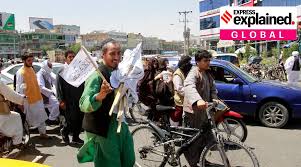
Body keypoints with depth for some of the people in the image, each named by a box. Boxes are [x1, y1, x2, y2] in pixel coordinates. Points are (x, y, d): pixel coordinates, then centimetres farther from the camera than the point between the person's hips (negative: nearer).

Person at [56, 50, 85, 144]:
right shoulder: (62, 72, -2)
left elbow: (83, 85, 10)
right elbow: (59, 88, -5)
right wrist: (61, 100, -10)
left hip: (79, 101, 4)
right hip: (69, 103, -4)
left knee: (79, 120, 9)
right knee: (71, 120, -3)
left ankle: (76, 137, 25)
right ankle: (64, 132, 27)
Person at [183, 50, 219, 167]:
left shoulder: (207, 74, 13)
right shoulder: (194, 73, -18)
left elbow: (212, 88, 18)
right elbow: (189, 86, -38)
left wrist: (214, 98, -4)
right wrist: (198, 100, -55)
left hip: (204, 109, 9)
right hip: (194, 110, -9)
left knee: (206, 136, 17)